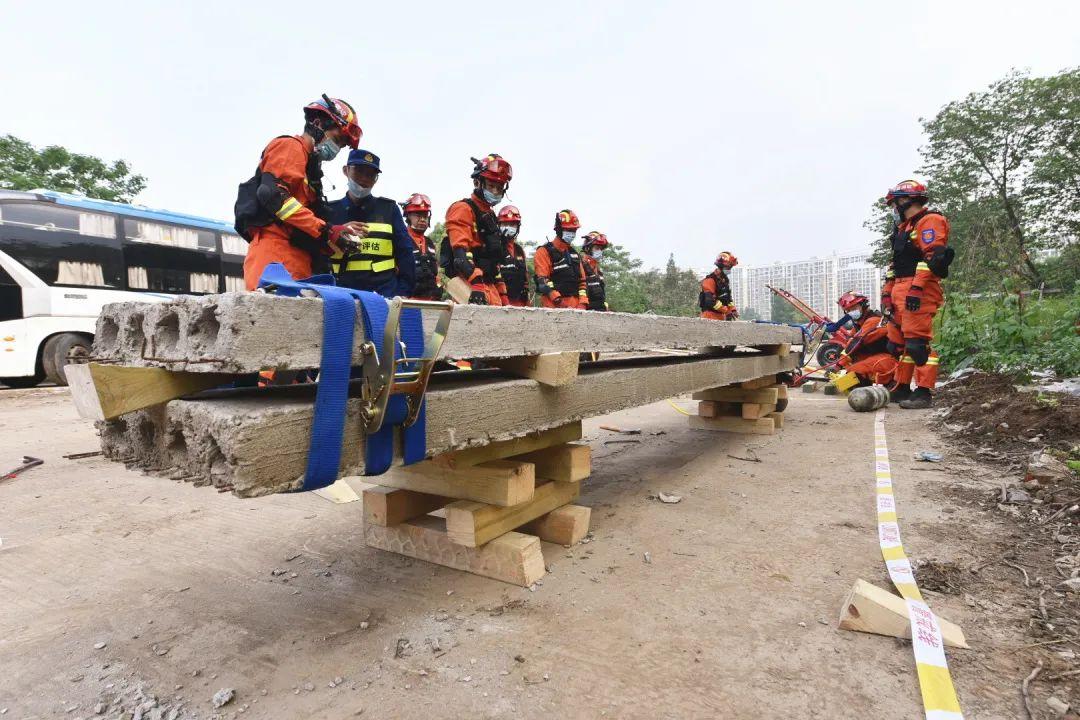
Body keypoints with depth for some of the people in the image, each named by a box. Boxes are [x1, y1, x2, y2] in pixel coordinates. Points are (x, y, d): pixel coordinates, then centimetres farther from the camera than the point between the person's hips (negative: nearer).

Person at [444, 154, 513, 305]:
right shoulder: (463, 209, -4)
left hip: (490, 286, 9)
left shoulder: (490, 215, 25)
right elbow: (461, 253, -19)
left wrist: (503, 295, 21)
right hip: (469, 284, -9)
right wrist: (477, 285, -31)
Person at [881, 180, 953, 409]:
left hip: (918, 293, -10)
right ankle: (901, 388, 20)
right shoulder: (905, 227, 25)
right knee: (898, 343, 12)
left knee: (917, 343, -12)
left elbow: (933, 257, -18)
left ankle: (924, 393, -10)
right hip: (900, 292, 10)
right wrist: (888, 292, 19)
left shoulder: (929, 222, -5)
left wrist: (916, 288, -24)